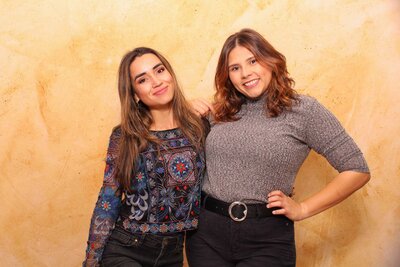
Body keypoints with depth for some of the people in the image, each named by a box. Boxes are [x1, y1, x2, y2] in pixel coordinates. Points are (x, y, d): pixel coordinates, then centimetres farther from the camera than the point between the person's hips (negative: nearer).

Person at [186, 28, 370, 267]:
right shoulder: (220, 112, 6)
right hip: (206, 231, 4)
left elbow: (357, 170, -5)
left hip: (267, 239, -3)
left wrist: (302, 209, -7)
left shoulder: (303, 110, -5)